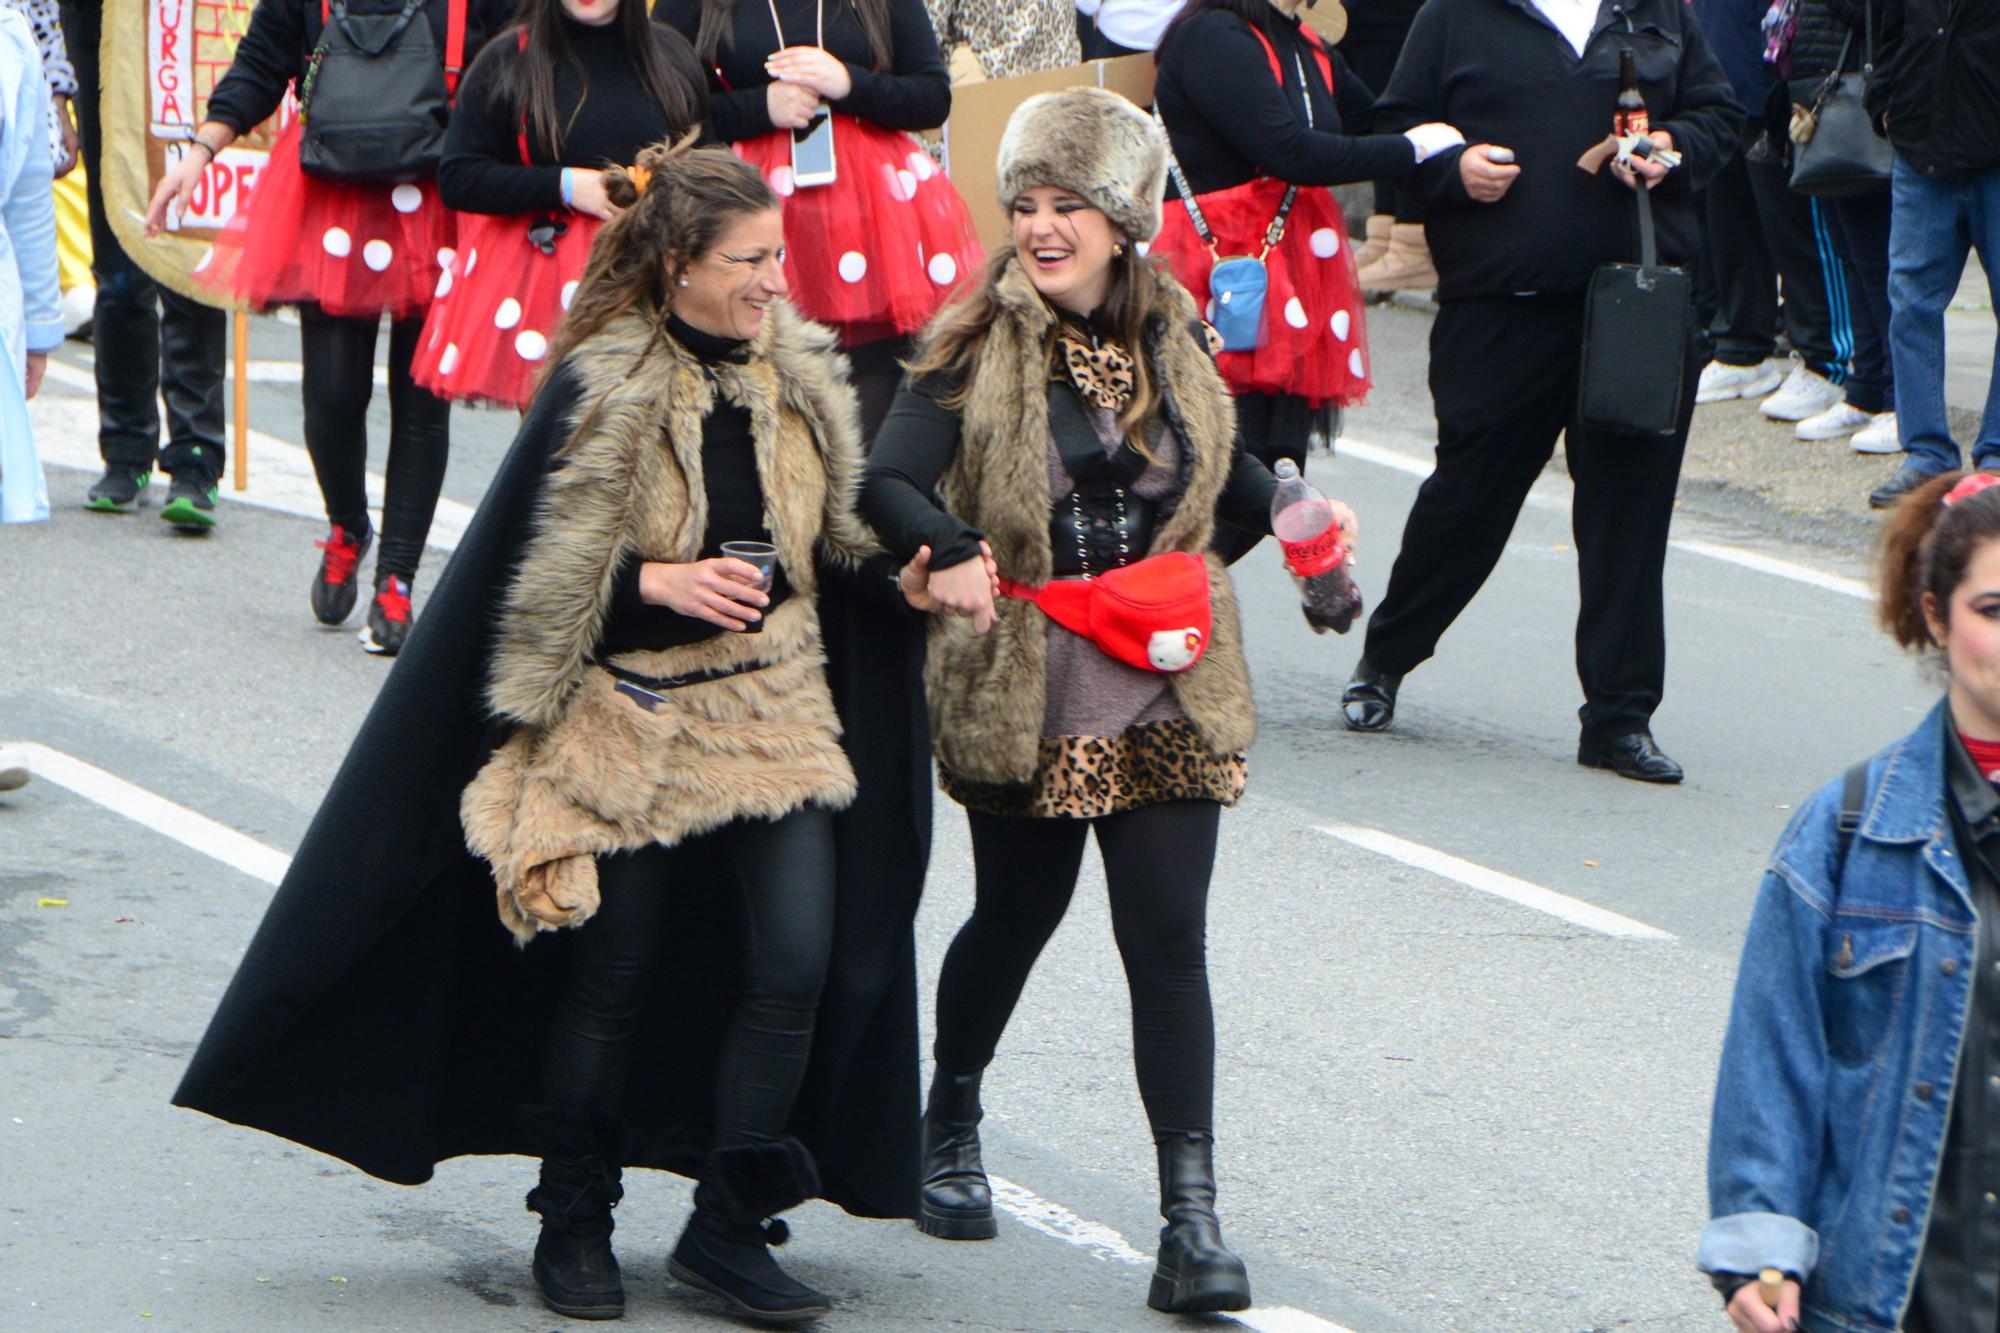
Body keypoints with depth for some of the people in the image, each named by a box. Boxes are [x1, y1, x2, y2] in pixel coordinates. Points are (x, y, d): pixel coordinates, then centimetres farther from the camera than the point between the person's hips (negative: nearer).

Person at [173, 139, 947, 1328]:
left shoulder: (798, 378, 4)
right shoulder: (601, 391, -13)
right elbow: (535, 576, -11)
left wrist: (902, 576, -3)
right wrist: (657, 582, -24)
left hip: (773, 717, 5)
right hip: (630, 725, -5)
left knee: (798, 962, -5)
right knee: (612, 975, 5)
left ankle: (729, 1225, 7)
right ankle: (575, 1222, 22)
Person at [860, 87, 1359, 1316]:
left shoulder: (1170, 337, 5)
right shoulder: (978, 347, -8)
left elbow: (1219, 475, 20)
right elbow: (889, 484, -17)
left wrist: (1292, 509, 0)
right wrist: (948, 555, -36)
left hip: (1166, 693, 2)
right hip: (1024, 693, -2)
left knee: (1169, 943, -5)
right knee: (1016, 919, 14)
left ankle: (1193, 1217, -5)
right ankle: (952, 1123, 43)